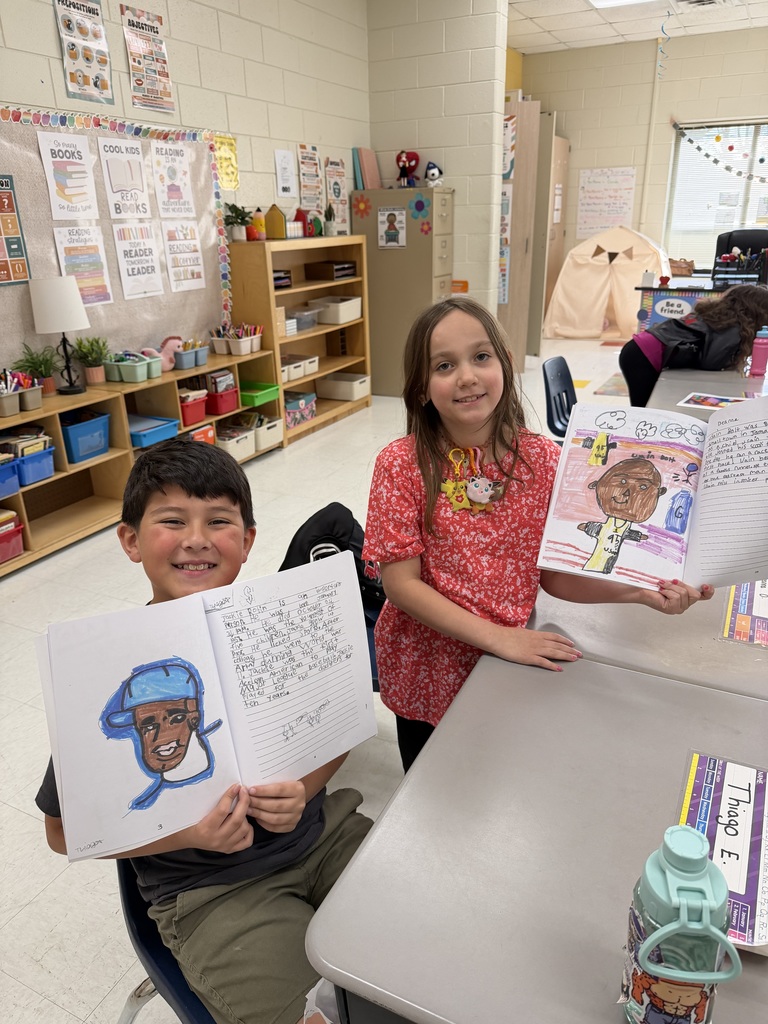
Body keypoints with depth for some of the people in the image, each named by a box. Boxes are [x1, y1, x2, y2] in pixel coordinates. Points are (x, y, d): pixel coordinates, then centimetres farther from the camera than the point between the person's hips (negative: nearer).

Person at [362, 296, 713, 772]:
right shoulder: (402, 464, -17)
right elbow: (402, 584, -18)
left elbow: (552, 573, -5)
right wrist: (498, 637, -24)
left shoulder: (542, 458, -10)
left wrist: (637, 590, -20)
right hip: (427, 674, -1)